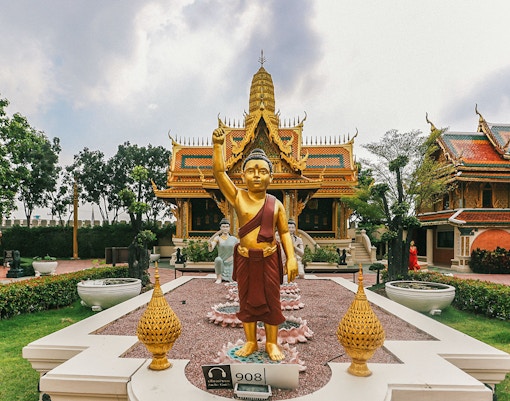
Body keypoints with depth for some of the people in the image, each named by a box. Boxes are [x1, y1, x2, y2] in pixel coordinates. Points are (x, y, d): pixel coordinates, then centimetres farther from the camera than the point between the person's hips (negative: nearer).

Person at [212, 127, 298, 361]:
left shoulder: (276, 204, -2)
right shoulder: (237, 197, -6)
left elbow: (284, 232, 2)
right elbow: (219, 172, -16)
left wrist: (291, 258, -6)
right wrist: (217, 146, -28)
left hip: (269, 259, 0)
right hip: (245, 259, 0)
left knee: (271, 300, 11)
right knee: (247, 300, 13)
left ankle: (272, 342, 30)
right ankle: (251, 342, 32)